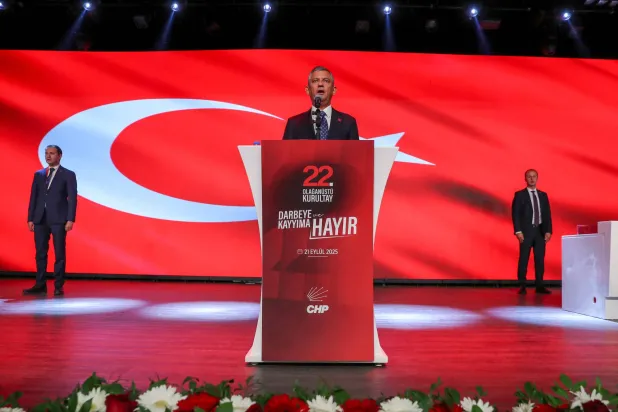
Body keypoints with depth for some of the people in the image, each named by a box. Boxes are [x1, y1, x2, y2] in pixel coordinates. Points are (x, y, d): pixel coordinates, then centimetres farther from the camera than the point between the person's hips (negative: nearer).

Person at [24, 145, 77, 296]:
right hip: (40, 219, 4)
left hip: (59, 219, -4)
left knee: (60, 254, 0)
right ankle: (40, 285, 12)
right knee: (40, 253, 6)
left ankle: (58, 287, 5)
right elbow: (33, 197, 12)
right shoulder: (38, 174, 14)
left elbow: (72, 198, -5)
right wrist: (30, 218, 6)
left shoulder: (68, 175, 1)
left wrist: (70, 219, -13)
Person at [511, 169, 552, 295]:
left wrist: (548, 231, 0)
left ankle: (539, 285, 10)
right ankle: (522, 286, 1)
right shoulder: (519, 195, 0)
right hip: (526, 231, -4)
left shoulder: (543, 195, 12)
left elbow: (547, 214, 10)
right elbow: (516, 214, -5)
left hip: (540, 231, 4)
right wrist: (518, 231, -13)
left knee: (540, 259, 4)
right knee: (523, 259, -3)